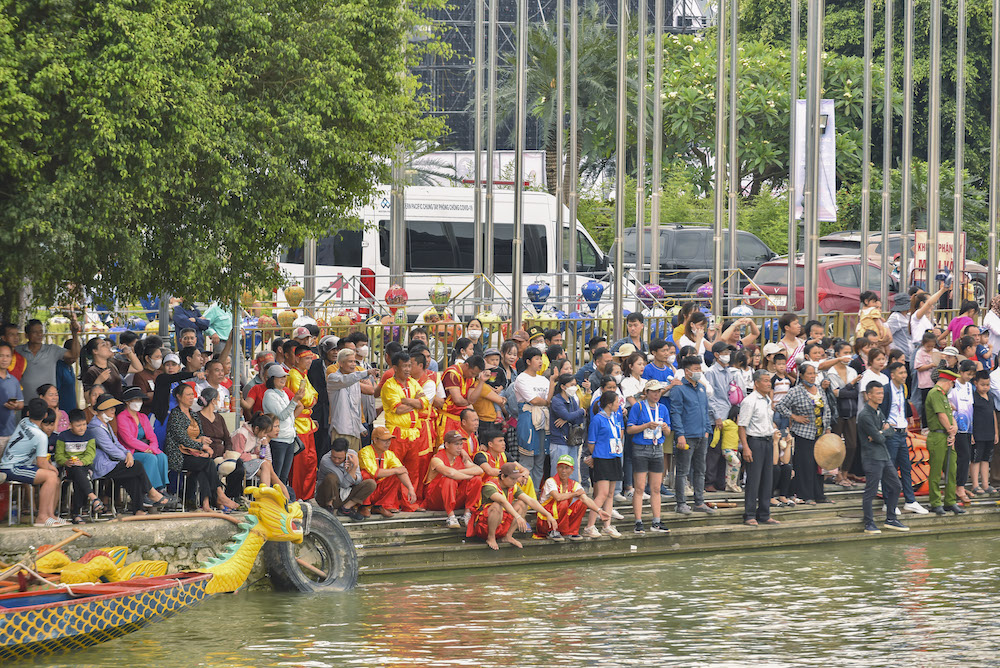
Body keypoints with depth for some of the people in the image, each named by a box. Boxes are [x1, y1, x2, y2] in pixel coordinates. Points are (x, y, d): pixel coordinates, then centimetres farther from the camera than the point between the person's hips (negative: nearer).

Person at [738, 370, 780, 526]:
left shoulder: (768, 400, 14)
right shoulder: (750, 401, -11)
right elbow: (741, 425, -14)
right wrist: (745, 447, -19)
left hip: (768, 442, 8)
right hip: (755, 441, -8)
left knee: (767, 480, 9)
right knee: (753, 480, -7)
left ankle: (764, 514, 16)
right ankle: (750, 516, -2)